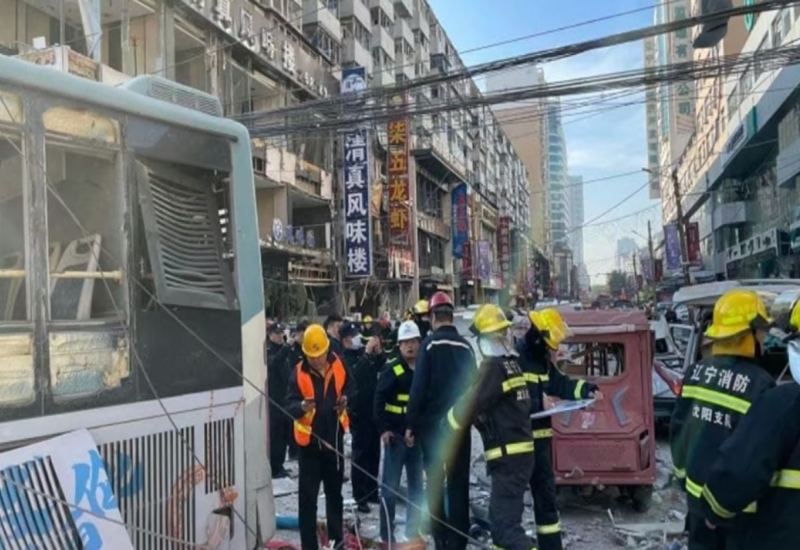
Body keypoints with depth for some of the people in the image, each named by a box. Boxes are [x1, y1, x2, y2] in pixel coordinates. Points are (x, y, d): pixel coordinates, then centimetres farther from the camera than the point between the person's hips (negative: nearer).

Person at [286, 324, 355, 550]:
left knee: (335, 490, 19)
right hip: (310, 439, -3)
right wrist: (302, 407, -41)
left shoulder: (338, 365, -7)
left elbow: (350, 387, 10)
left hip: (334, 436, 4)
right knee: (307, 495, 0)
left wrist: (346, 399, -9)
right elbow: (289, 404, -20)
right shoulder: (298, 373, -16)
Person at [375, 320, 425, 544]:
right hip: (395, 434, -5)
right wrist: (383, 429, -16)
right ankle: (387, 533, 12)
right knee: (391, 486, 1)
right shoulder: (392, 368, -10)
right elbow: (379, 399, -12)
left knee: (417, 484, 12)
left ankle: (413, 531, 24)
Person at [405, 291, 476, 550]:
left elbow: (419, 386, -12)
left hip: (433, 422, -4)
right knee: (459, 482, 9)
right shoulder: (466, 346, 4)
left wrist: (410, 424, -6)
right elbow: (473, 385, 9)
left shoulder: (430, 343, -9)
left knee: (435, 481, 7)